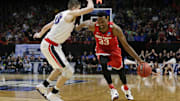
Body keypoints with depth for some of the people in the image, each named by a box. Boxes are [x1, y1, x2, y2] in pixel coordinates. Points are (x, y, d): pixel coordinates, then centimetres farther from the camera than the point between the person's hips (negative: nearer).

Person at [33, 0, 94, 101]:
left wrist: (40, 34, 44)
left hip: (53, 45, 10)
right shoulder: (71, 13, -12)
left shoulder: (62, 14, 15)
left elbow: (47, 26, 26)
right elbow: (90, 8, -19)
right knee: (68, 71, -7)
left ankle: (43, 86, 33)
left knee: (60, 68, 26)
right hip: (50, 46, -10)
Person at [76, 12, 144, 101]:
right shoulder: (93, 26, -31)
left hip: (113, 49, 0)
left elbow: (126, 45, -32)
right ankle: (112, 88, -13)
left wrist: (138, 59, -37)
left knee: (119, 68, 8)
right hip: (101, 49, 0)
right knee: (104, 64, -27)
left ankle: (125, 87, 37)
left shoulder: (114, 29, -36)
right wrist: (79, 26, 18)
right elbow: (86, 22, -5)